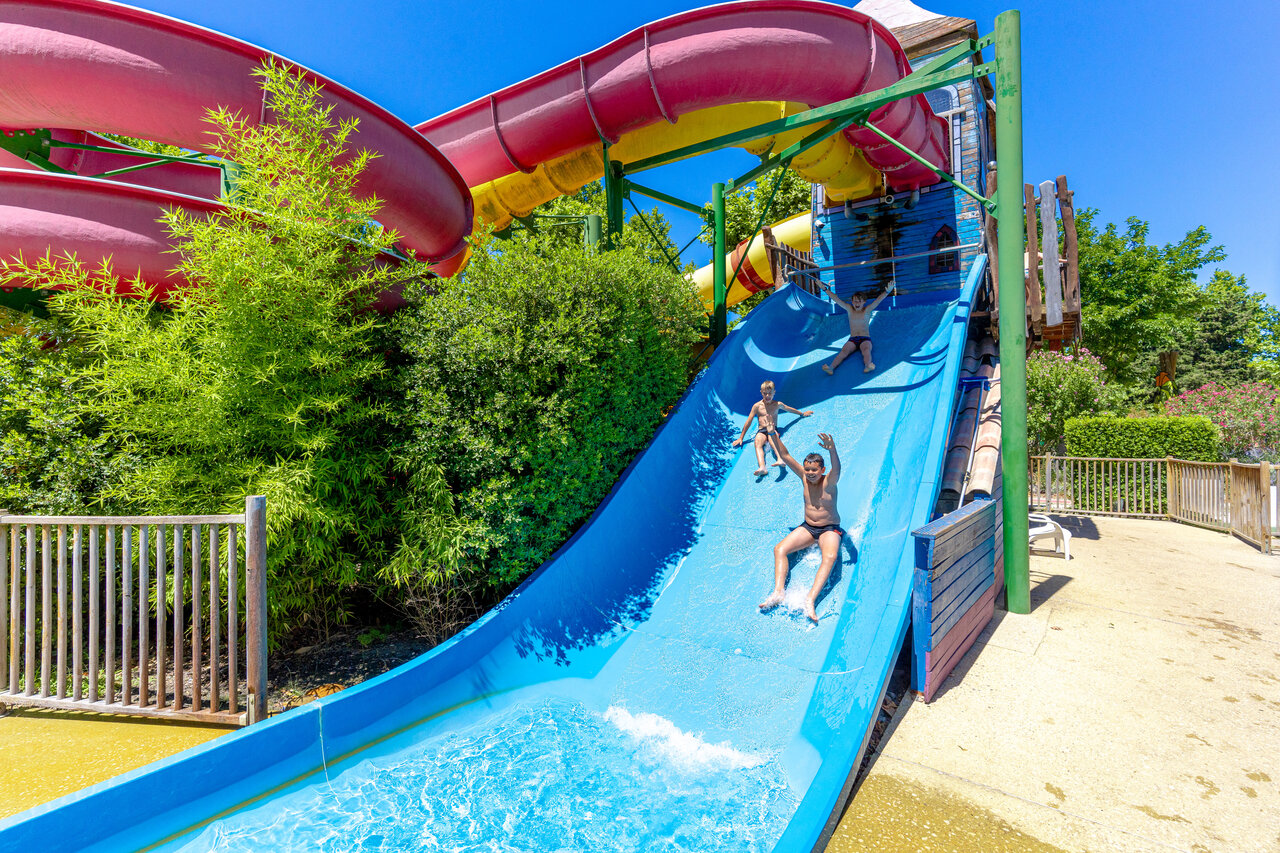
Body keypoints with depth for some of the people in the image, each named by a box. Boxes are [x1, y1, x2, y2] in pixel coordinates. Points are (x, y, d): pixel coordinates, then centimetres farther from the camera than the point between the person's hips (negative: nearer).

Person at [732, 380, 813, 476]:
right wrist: (741, 438, 8)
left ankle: (780, 459, -64)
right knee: (758, 442, -35)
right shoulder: (757, 406, 9)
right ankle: (762, 468, -59)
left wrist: (802, 413, 46)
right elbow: (748, 422, 9)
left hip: (773, 430, 0)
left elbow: (790, 409, 33)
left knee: (772, 435, -38)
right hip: (761, 431, 0)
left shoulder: (778, 404, 14)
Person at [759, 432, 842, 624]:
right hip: (807, 527, 5)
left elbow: (836, 469, -38)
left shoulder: (829, 482, -15)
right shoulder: (804, 477, -2)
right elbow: (786, 456, -8)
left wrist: (832, 450, -60)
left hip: (830, 529, -5)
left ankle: (811, 599, -43)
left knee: (830, 557, -34)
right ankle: (778, 592, -26)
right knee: (779, 549, -16)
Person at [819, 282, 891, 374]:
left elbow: (878, 300, -8)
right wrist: (825, 289, -4)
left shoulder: (867, 310, 6)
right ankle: (831, 367, -51)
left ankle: (867, 365, -62)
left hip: (865, 339, -1)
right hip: (852, 339, 1)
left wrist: (887, 291, -26)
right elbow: (836, 299, 3)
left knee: (866, 349, -32)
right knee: (844, 350, -27)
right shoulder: (849, 309, 10)